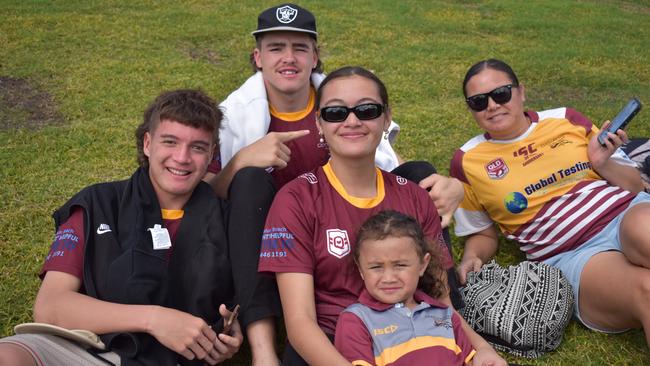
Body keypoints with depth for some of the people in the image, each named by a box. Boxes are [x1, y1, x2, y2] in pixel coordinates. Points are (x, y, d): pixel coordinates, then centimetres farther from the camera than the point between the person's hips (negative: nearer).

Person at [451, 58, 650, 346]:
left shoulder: (566, 119, 10)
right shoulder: (468, 162, 8)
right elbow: (483, 234, 19)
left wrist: (603, 163, -4)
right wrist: (472, 258, -3)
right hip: (571, 257, -2)